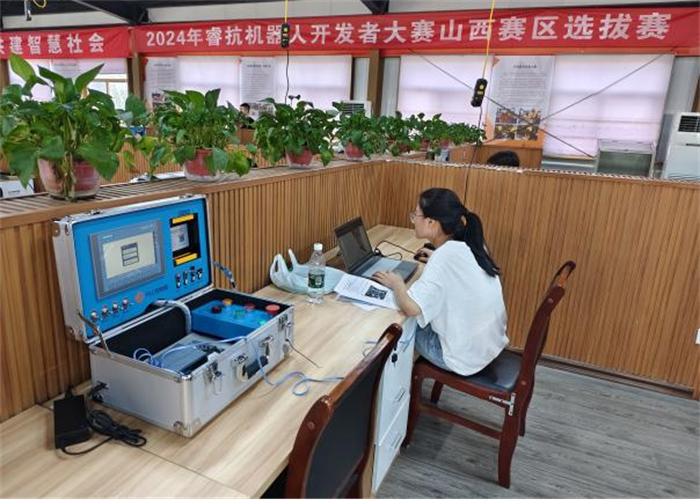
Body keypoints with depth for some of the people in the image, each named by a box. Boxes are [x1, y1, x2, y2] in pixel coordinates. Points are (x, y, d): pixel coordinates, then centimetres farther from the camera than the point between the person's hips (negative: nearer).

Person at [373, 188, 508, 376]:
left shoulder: (444, 256, -24)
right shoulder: (469, 245, -1)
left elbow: (411, 307, -32)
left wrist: (396, 283, -13)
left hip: (466, 355, -7)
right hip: (492, 342, 7)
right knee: (425, 316, 22)